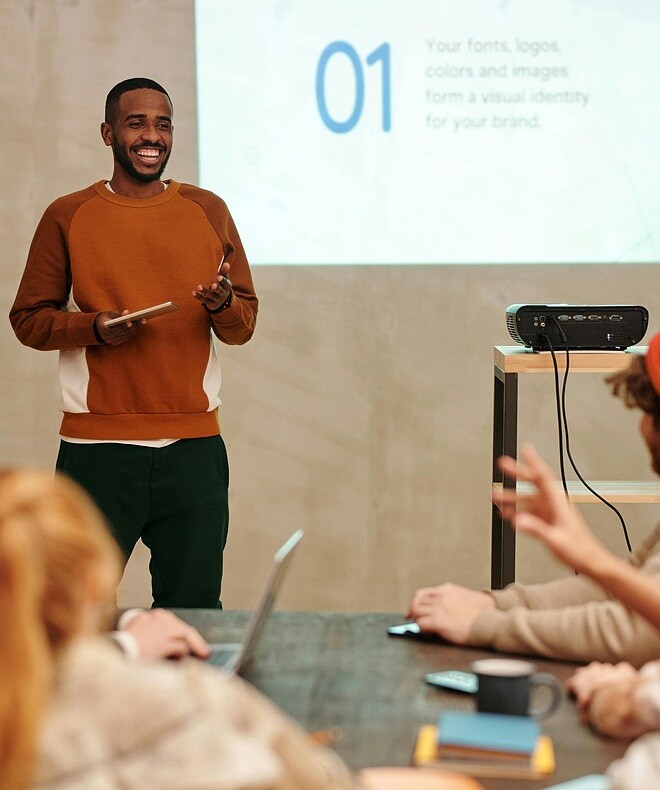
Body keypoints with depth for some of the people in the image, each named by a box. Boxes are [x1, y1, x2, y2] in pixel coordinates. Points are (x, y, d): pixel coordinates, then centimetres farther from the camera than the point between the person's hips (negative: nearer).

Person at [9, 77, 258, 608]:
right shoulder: (67, 217, 4)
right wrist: (94, 328, -12)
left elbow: (245, 323, 12)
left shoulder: (209, 211, 10)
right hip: (96, 449, -2)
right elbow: (28, 319, 5)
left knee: (194, 612, 3)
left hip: (195, 447, 2)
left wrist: (223, 306, -11)